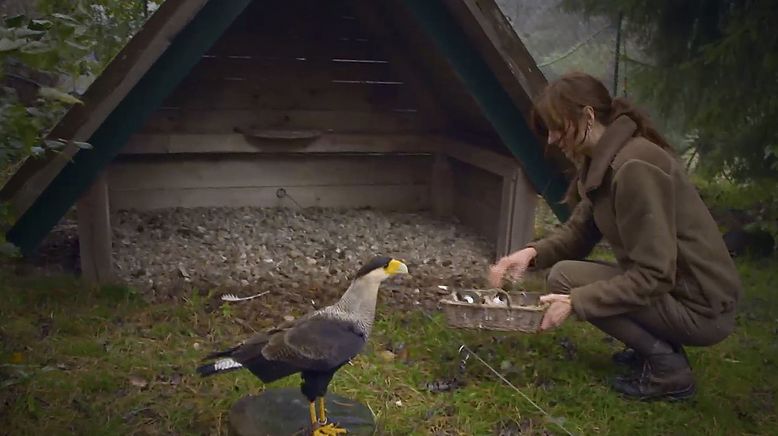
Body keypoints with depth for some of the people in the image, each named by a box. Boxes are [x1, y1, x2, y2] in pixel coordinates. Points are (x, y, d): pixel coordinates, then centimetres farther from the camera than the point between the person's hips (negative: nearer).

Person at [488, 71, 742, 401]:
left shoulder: (635, 167, -26)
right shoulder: (604, 162, 3)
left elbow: (653, 276, -27)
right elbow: (578, 231, 9)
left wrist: (575, 301, -24)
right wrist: (533, 252, -9)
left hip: (701, 309, -9)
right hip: (671, 290, 9)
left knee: (565, 279, -16)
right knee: (567, 264, 14)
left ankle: (668, 368, -5)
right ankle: (660, 346, 14)